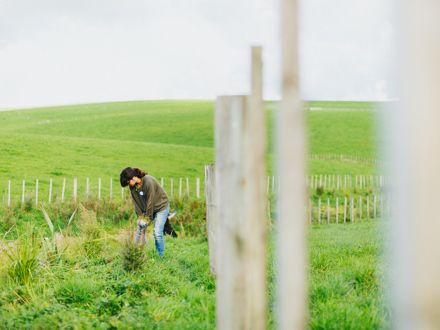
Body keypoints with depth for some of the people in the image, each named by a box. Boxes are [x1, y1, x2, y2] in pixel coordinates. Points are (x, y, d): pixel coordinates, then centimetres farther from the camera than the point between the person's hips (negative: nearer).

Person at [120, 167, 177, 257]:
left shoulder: (149, 182, -32)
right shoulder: (132, 185, -10)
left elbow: (150, 201, -25)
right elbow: (136, 201, -3)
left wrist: (147, 218, -19)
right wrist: (140, 216, -10)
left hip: (161, 206, -6)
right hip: (146, 208, 6)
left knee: (157, 233, -11)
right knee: (140, 230, 0)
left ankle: (160, 256, 1)